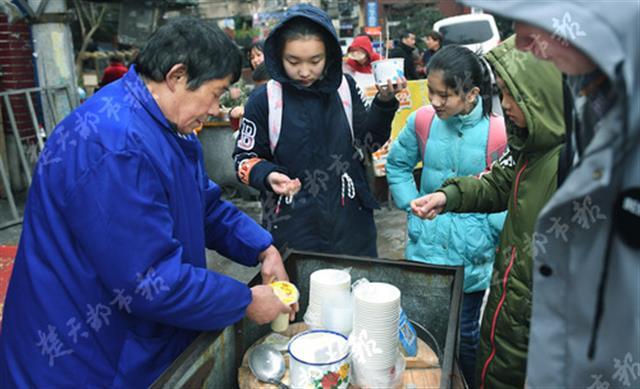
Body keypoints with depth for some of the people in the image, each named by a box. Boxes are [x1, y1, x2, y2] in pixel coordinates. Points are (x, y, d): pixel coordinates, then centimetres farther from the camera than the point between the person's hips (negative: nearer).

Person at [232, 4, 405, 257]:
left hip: (350, 219, 3)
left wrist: (384, 103, -8)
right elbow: (245, 158, 0)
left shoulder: (344, 87, 0)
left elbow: (367, 142, 5)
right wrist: (268, 176, -20)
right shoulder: (264, 99, -8)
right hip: (292, 224, -2)